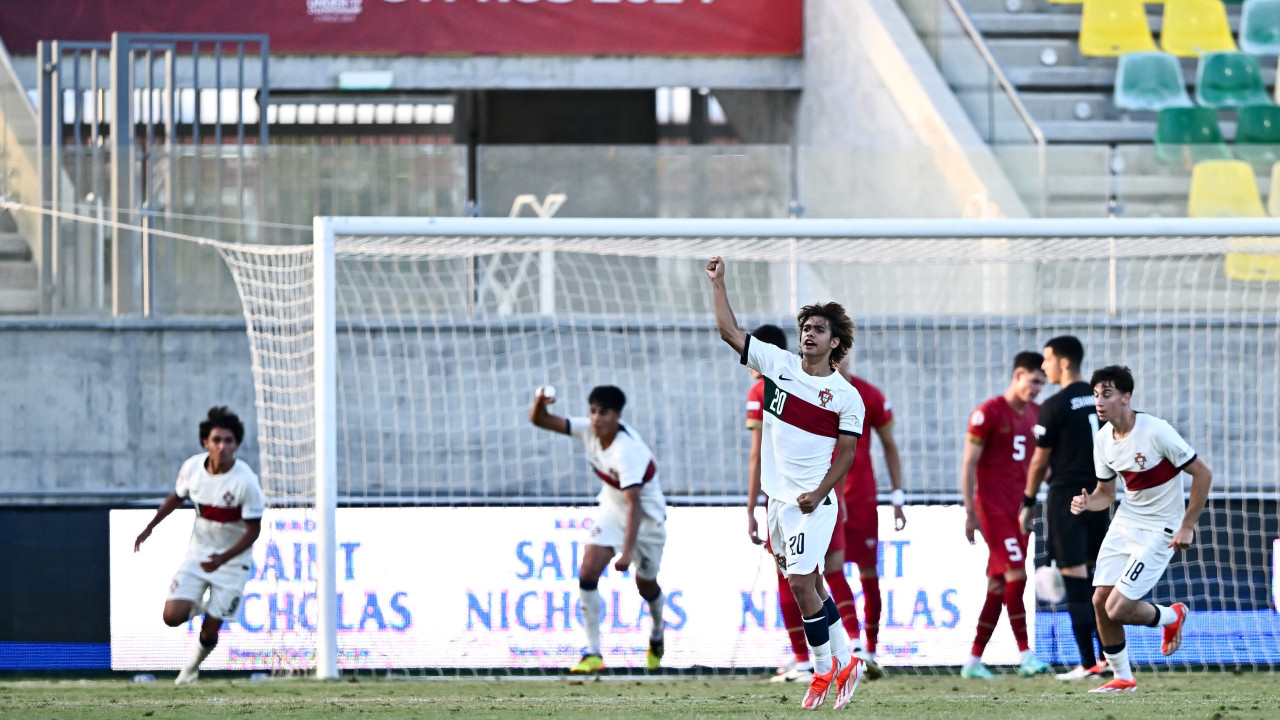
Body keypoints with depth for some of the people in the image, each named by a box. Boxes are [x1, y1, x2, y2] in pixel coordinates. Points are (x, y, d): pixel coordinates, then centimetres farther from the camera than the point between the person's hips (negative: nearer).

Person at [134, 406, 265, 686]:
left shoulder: (245, 481, -23)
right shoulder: (192, 467, -11)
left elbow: (253, 530, -17)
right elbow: (177, 496, 12)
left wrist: (223, 559, -30)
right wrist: (150, 527, 10)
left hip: (233, 560, -3)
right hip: (198, 554, 3)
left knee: (209, 632, -2)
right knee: (172, 616, -13)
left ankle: (195, 663, 34)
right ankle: (197, 607, 24)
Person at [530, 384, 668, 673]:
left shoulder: (627, 451, -36)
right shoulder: (589, 430, -16)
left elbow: (634, 504, -42)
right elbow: (541, 421, -11)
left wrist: (627, 552, -51)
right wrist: (540, 403, -36)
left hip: (646, 516, -5)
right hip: (611, 507, 5)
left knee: (646, 584, 14)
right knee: (588, 573, -14)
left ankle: (657, 632, 48)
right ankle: (593, 654, -12)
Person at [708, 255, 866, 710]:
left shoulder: (846, 396, -5)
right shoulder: (779, 364, 5)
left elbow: (846, 454, -5)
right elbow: (730, 332, 6)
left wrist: (819, 493, -17)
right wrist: (718, 282, 2)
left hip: (812, 501, -5)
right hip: (778, 497, 5)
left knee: (800, 582, -13)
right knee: (807, 583, 12)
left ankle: (824, 669, 0)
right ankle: (844, 661, 23)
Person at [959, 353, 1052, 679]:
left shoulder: (1037, 414, 12)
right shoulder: (988, 413, -8)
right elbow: (969, 463, -7)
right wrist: (970, 512, -11)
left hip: (1020, 508, 7)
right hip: (993, 507, -7)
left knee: (999, 584, 6)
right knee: (1016, 574, -16)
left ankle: (974, 661, 11)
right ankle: (1025, 655, -17)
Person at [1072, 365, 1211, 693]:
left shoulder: (1155, 432, -22)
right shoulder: (1103, 439, 0)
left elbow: (1203, 474, -15)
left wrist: (1187, 527, -15)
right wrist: (1087, 502, -11)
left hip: (1159, 531, -7)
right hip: (1124, 524, 7)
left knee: (1118, 610, -14)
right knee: (1100, 602, 0)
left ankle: (1171, 616, 17)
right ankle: (1122, 678, 19)